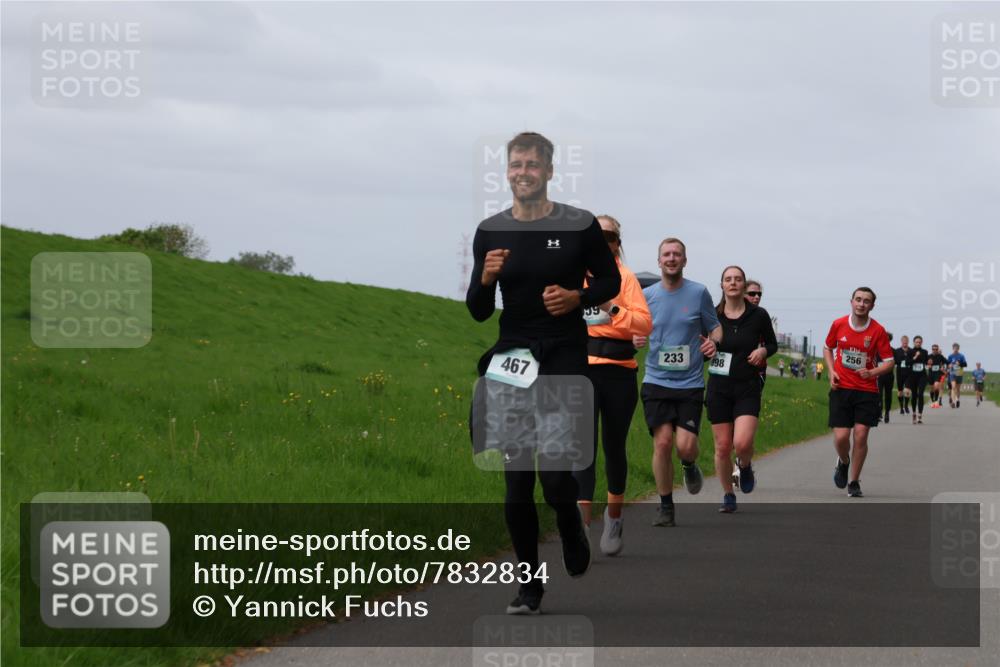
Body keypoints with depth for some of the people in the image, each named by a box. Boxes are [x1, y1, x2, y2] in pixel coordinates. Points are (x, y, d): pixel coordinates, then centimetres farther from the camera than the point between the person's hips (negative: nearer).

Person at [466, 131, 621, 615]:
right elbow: (479, 312, 8)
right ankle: (530, 586, 14)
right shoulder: (490, 231, 5)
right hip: (513, 360, 3)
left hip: (565, 358, -3)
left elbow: (611, 280, 11)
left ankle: (571, 526, 23)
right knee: (517, 484, 2)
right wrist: (487, 278, -13)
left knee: (556, 477, -13)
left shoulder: (580, 226, -1)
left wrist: (578, 297, -9)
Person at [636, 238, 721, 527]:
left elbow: (715, 327, 12)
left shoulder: (699, 293, 1)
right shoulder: (646, 296, 4)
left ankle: (689, 466, 27)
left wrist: (713, 342, -9)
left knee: (685, 446, -12)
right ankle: (665, 506, 6)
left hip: (690, 383, -1)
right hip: (656, 381, 1)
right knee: (662, 443, -10)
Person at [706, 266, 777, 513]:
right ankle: (728, 496, 21)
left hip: (748, 388, -1)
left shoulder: (758, 315, -2)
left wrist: (763, 351, -10)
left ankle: (745, 466, 18)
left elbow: (773, 344, 11)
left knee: (742, 443, -18)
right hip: (719, 388, 1)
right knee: (723, 447, 2)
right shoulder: (712, 315, -1)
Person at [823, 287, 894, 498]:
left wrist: (872, 372, -17)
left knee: (861, 435, -7)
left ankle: (854, 482, 9)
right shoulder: (838, 324, 0)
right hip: (841, 388, 1)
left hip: (867, 391, -1)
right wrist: (831, 371, 2)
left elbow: (889, 361, 0)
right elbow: (828, 348, 17)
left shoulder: (878, 330, -5)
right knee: (841, 436, -8)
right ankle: (843, 462, 27)